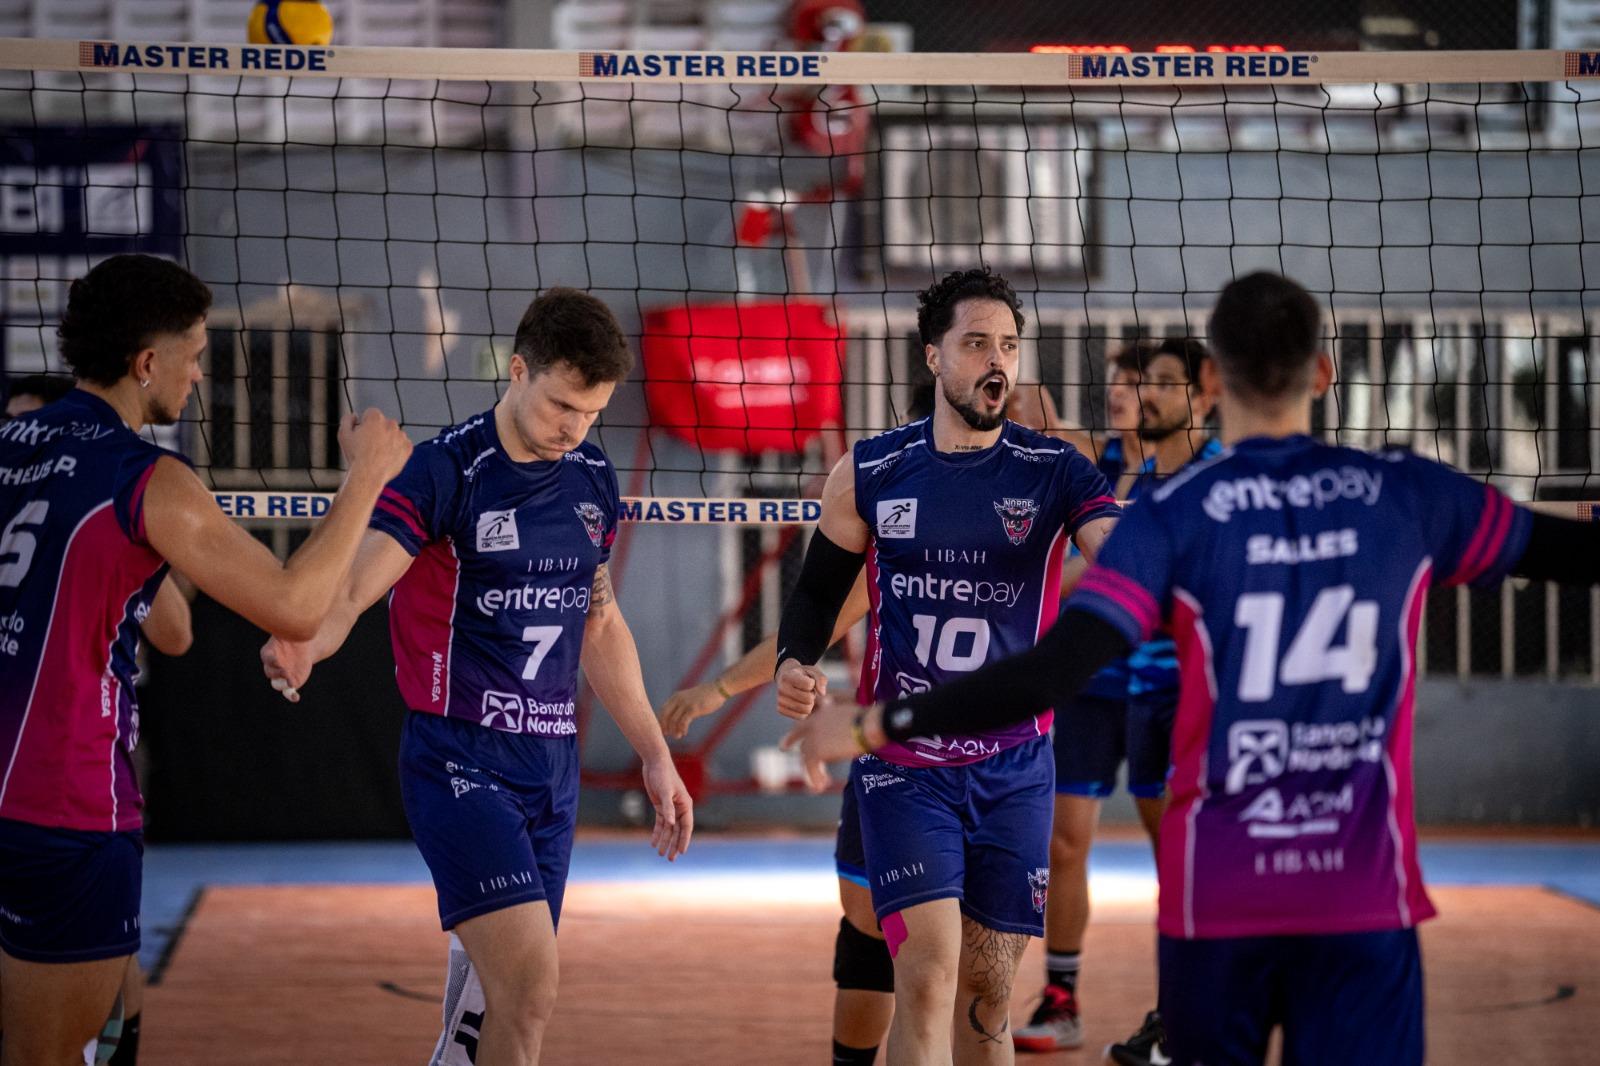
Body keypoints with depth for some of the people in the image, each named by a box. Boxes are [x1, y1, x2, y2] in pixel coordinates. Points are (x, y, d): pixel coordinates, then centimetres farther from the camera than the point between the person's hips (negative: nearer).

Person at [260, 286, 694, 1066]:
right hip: (458, 762, -7)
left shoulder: (593, 481, 9)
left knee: (496, 991, 8)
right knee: (530, 985, -20)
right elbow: (349, 589, -23)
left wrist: (655, 755, 22)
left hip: (553, 763, 7)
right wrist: (301, 645, -45)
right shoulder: (445, 473, -12)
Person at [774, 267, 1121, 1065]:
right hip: (902, 765, -1)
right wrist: (794, 664, -9)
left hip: (1013, 766, 1)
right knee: (929, 977, -15)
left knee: (987, 991, 9)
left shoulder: (1054, 472, -3)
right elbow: (819, 588, 11)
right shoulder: (869, 474, -1)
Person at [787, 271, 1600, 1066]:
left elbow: (1053, 672, -15)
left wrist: (876, 726, -9)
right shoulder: (1406, 496, 2)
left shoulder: (1176, 513, -6)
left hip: (1219, 895, 0)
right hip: (1363, 894, 0)